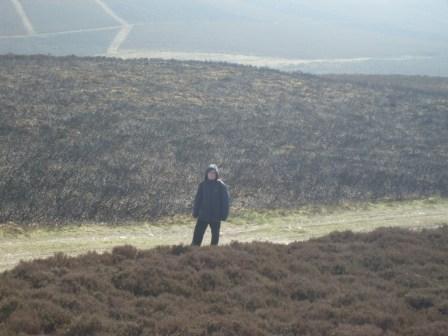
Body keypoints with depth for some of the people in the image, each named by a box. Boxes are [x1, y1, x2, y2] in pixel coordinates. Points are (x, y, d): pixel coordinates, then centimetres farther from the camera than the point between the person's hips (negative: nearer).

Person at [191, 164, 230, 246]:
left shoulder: (221, 185, -5)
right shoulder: (202, 185, 2)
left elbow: (225, 200, -4)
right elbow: (198, 199, 6)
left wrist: (224, 214, -9)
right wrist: (195, 212, 2)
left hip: (215, 216, -1)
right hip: (203, 215, 2)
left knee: (215, 235, 9)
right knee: (197, 234, -1)